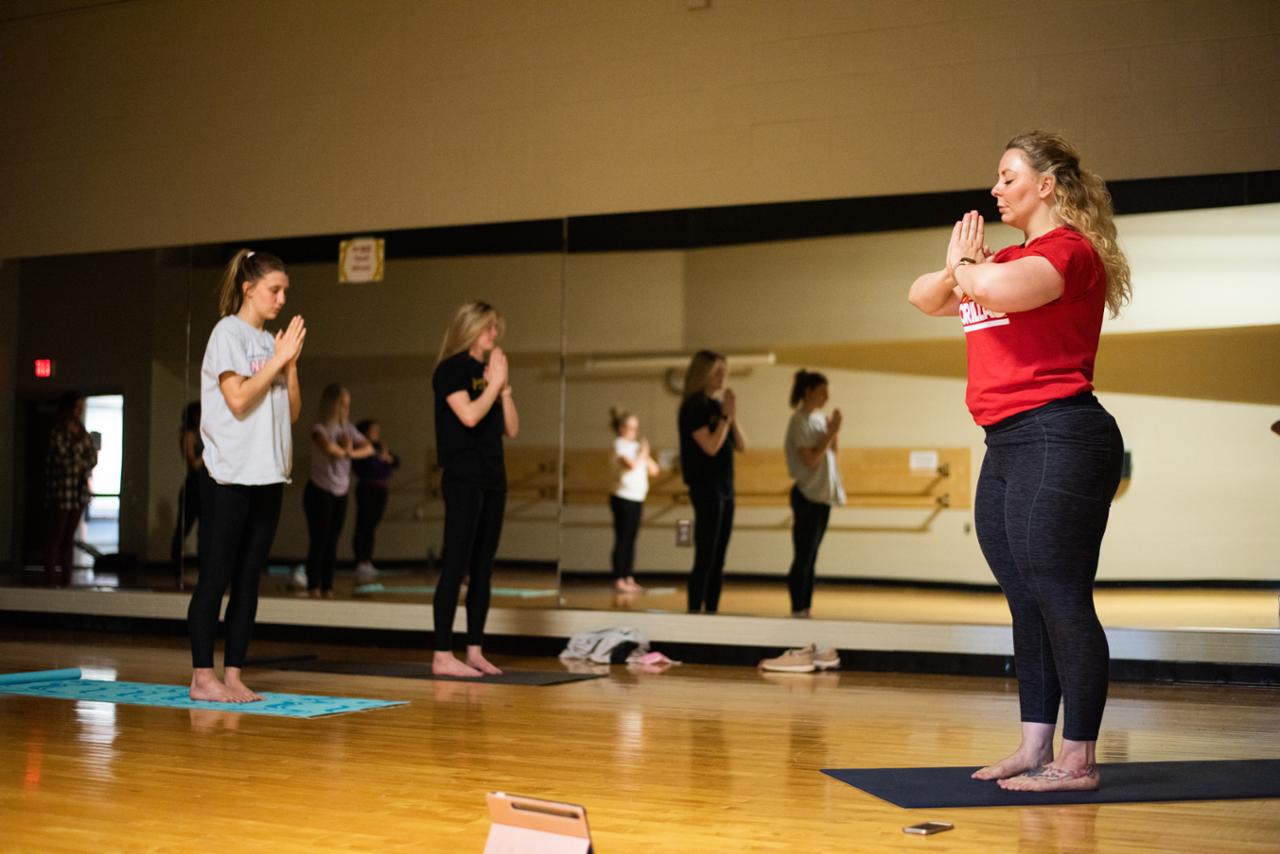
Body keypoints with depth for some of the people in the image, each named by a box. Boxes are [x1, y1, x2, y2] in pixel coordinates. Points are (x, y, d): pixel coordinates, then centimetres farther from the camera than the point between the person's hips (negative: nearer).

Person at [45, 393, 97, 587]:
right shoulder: (57, 432, -8)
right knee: (56, 539, -5)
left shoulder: (81, 431, 13)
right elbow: (65, 457, -18)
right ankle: (50, 582, -4)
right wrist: (80, 439, -8)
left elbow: (93, 458, 11)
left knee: (69, 538, 9)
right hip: (61, 491, -7)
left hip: (79, 490, 7)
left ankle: (66, 581, 11)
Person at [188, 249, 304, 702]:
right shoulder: (228, 333, -5)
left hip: (268, 476, 7)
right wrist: (278, 359, -11)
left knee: (247, 580, 7)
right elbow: (237, 399, -16)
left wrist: (291, 362, 0)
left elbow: (292, 411, 11)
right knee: (215, 576, -4)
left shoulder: (273, 341, 13)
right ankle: (202, 676, 1)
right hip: (229, 475, -7)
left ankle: (233, 673, 10)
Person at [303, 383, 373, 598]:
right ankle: (313, 587, 0)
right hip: (319, 491, -6)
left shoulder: (348, 429, 8)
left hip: (341, 493, 6)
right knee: (318, 542, -5)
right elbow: (328, 447, -30)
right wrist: (344, 451, -11)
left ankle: (328, 588, 9)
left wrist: (350, 452, -19)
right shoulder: (319, 428, -10)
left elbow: (369, 449, -2)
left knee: (332, 543, 6)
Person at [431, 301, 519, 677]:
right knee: (455, 565, -9)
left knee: (483, 568, 8)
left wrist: (504, 387, 0)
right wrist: (495, 383, -8)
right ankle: (442, 655, -8)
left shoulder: (489, 371, 15)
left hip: (493, 478, 8)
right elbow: (469, 415, -20)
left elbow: (512, 429, 11)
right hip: (463, 478, -8)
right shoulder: (452, 368, -5)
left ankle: (475, 650, 12)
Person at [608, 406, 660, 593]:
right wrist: (642, 452, -9)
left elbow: (654, 470, 14)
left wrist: (646, 454, 3)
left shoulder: (635, 445, 14)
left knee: (630, 540, 9)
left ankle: (629, 578, 13)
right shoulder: (620, 445, -7)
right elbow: (631, 465, -24)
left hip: (637, 499, 7)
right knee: (622, 540, -6)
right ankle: (619, 580, -3)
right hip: (624, 498, -7)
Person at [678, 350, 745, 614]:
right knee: (705, 558, -9)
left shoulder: (718, 405, 12)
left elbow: (741, 446, 9)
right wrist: (726, 416, -11)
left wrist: (732, 417, -4)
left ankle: (712, 612, 11)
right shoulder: (694, 407, -9)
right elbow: (711, 446, -18)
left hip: (725, 488, 8)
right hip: (705, 488, -8)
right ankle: (693, 613, -7)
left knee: (718, 560, 8)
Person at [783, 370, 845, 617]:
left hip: (823, 494, 8)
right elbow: (811, 459, -19)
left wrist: (834, 432, 0)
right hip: (807, 495, -8)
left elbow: (833, 451, 16)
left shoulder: (819, 418, 12)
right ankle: (797, 610, -1)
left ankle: (806, 608, 13)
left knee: (811, 557, 10)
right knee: (803, 557, -5)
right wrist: (832, 431, -16)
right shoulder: (800, 421, -12)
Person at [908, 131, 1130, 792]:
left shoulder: (1070, 249, -7)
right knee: (1027, 602, 11)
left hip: (1058, 439, -10)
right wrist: (955, 270, 4)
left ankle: (1078, 760, -3)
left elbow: (999, 287, -27)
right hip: (1006, 447, 10)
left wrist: (968, 268, -4)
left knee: (1059, 599, -8)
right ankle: (1035, 748, 17)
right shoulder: (1009, 260, 22)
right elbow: (923, 297, 26)